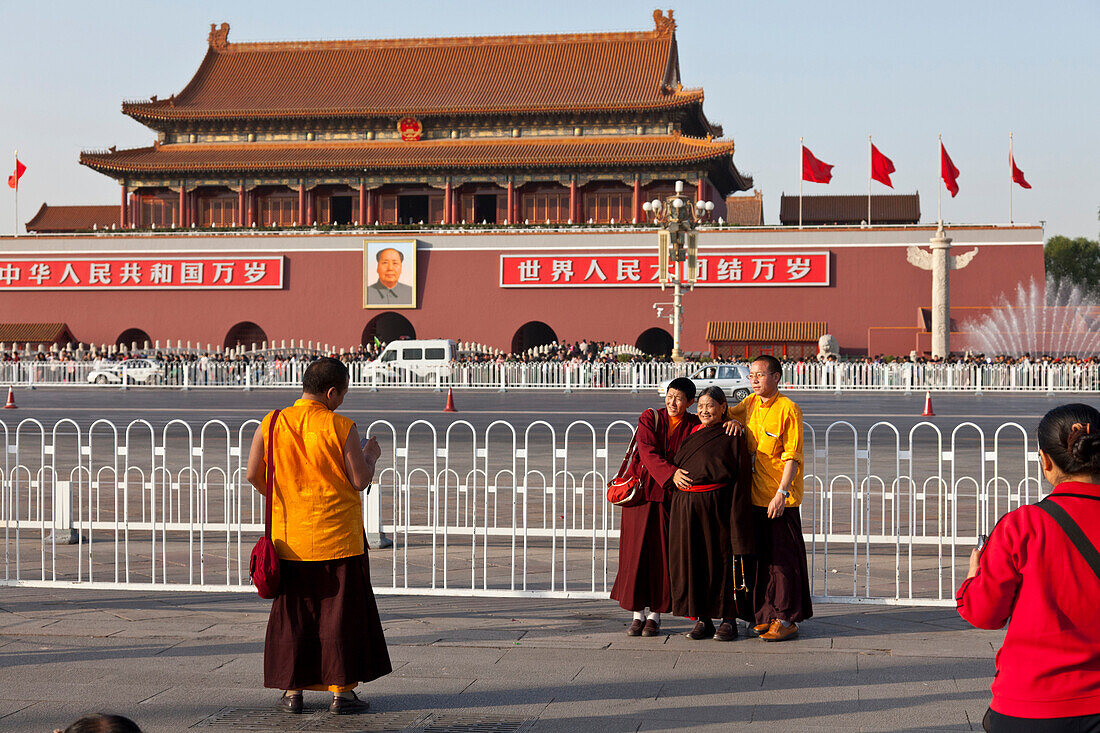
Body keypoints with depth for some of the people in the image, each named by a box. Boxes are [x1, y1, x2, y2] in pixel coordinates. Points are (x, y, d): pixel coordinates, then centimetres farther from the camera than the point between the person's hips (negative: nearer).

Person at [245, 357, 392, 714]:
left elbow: (253, 474, 2)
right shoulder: (341, 428, -10)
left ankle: (292, 691, 13)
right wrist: (371, 456, 11)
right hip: (337, 536, -3)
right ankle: (341, 691, 7)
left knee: (292, 613, 12)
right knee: (340, 612, 6)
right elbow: (360, 480, -9)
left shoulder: (270, 425, -1)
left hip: (290, 537, 3)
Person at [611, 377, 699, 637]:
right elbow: (647, 452, -11)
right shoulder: (650, 418, 1)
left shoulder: (695, 426, 4)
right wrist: (671, 473, -25)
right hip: (642, 492, 0)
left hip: (671, 498, 0)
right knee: (637, 553, 1)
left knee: (663, 555, 0)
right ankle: (638, 614, 11)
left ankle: (655, 615, 9)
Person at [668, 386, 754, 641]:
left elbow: (741, 477, -8)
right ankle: (703, 619, 13)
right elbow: (676, 466, 24)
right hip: (685, 506, 6)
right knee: (691, 561, 4)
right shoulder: (691, 434, 14)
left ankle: (728, 620, 7)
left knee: (720, 560, -2)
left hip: (716, 506, -5)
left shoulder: (733, 437, -3)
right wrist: (675, 477, 6)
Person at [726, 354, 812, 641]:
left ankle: (787, 619, 4)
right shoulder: (751, 403, 9)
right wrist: (733, 419, 3)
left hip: (781, 500, -7)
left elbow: (792, 456, -15)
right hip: (756, 496, 7)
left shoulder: (788, 409, -12)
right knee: (762, 557, 10)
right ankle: (767, 615, 18)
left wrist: (781, 493, -21)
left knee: (783, 558, -2)